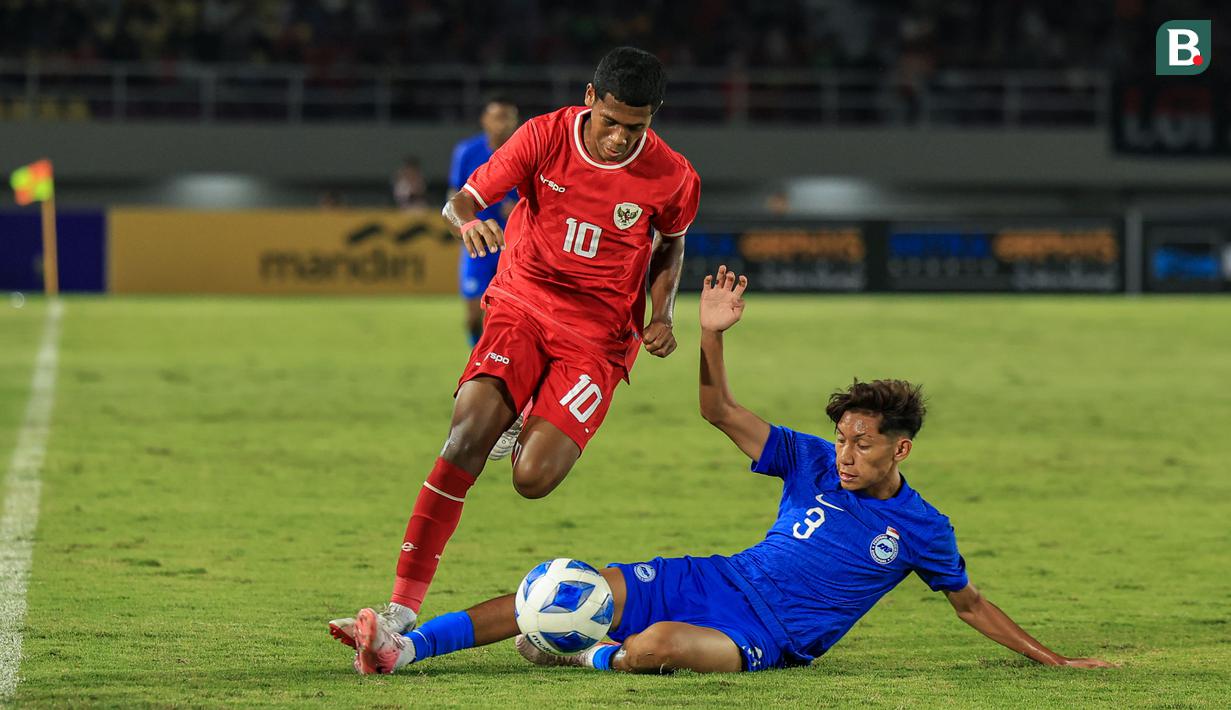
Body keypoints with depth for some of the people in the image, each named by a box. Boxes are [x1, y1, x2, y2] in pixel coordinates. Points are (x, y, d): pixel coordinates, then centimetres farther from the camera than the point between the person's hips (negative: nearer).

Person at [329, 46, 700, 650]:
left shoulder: (673, 179, -7)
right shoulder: (545, 136, -8)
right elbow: (461, 199, -4)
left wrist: (660, 315, -2)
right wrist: (467, 221, -28)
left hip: (599, 334, 0)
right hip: (523, 305, 0)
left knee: (533, 480, -19)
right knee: (468, 432, -24)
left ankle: (533, 436, 23)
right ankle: (404, 607, -23)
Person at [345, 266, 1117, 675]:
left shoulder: (922, 529, -3)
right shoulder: (813, 463, 5)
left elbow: (970, 603, 10)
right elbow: (720, 411, 4)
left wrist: (1054, 661, 8)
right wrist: (713, 334, -10)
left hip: (769, 639, -4)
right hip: (717, 582, 4)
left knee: (658, 645, -38)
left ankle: (585, 658, -7)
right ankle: (405, 647, -15)